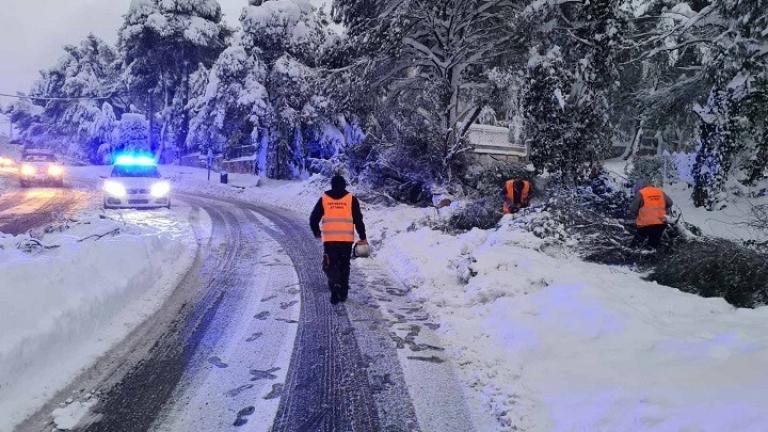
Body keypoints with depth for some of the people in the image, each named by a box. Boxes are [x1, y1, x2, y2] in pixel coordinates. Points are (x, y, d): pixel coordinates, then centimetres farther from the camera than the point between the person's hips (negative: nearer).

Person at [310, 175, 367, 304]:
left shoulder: (324, 199, 6)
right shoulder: (351, 199, 3)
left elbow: (313, 219, 8)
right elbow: (358, 220, 0)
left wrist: (317, 233, 25)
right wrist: (363, 238, 7)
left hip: (329, 239, 0)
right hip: (346, 239, 1)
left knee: (331, 265, 5)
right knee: (344, 266, 13)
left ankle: (335, 285, -20)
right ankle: (343, 293, 18)